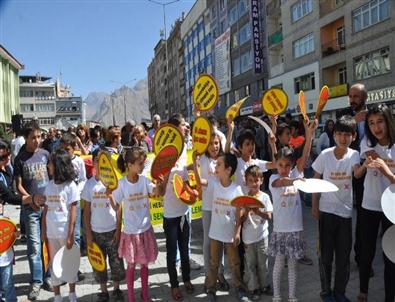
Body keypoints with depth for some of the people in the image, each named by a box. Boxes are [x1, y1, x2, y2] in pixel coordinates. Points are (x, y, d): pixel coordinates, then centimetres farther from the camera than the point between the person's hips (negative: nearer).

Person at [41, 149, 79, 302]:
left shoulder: (70, 185, -9)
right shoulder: (49, 185, 5)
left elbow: (73, 212, -10)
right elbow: (45, 210, 9)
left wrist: (70, 235, -12)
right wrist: (43, 232, 6)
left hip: (65, 232, -4)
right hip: (51, 232, 5)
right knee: (54, 264, 13)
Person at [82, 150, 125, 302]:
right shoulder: (89, 183, -1)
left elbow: (119, 208, -2)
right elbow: (87, 209, 3)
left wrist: (118, 229, -6)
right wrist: (88, 232, -1)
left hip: (112, 230, -1)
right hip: (96, 231, 2)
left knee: (116, 261, 8)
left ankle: (117, 289, 27)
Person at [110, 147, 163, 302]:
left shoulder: (144, 180, -6)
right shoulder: (122, 184, -13)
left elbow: (159, 192, -22)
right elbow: (116, 206, -11)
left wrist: (161, 180, -39)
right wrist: (109, 194, -27)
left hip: (145, 230, 3)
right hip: (130, 231, -3)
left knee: (144, 264, 17)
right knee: (131, 265, 11)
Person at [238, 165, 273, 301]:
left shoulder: (265, 197, -4)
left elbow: (269, 216, -9)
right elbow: (241, 220, -5)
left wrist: (257, 211, -24)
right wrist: (246, 210, -23)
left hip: (262, 235, 0)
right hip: (248, 236, 0)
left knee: (263, 262, 12)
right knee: (250, 263, 9)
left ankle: (264, 285, 30)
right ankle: (253, 288, 22)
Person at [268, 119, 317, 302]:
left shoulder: (295, 175, 1)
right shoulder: (273, 179, -8)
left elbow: (304, 157, -13)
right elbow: (282, 181, -32)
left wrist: (309, 135, -26)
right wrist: (295, 181, -54)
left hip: (295, 228, 2)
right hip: (280, 228, -2)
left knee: (292, 264, 13)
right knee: (279, 263, 11)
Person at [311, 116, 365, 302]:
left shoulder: (354, 155, -6)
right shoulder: (325, 155, -8)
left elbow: (357, 174, -26)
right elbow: (315, 181, 0)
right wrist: (314, 206, -2)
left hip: (346, 211, 1)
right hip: (327, 210, -1)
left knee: (344, 254, 9)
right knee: (325, 253, 8)